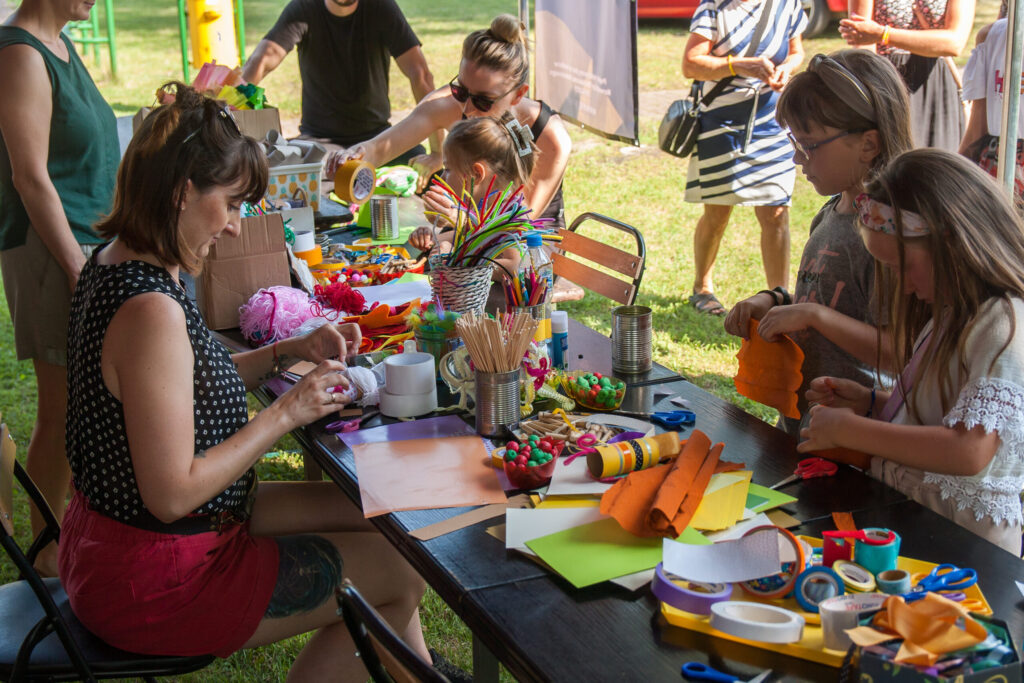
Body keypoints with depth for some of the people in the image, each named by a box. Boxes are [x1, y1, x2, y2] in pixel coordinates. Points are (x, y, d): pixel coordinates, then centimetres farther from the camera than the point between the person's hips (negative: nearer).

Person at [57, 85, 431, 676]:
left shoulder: (117, 264, 3)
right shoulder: (151, 311, -29)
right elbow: (173, 493, -28)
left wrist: (292, 352, 4)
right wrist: (286, 413, -18)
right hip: (152, 581, -10)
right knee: (404, 573, -1)